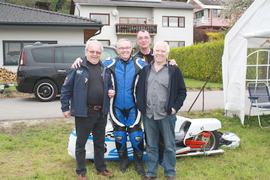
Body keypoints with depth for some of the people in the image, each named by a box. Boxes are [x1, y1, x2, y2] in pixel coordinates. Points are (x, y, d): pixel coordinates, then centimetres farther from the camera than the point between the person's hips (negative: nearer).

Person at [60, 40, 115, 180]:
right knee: (81, 143, 8)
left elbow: (109, 85, 21)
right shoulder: (78, 68, -7)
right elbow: (66, 89, -5)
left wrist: (111, 91, -2)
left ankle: (100, 168, 34)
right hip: (83, 112, -5)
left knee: (100, 143, 17)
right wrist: (65, 108, -6)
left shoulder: (105, 69, 8)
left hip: (101, 112, 5)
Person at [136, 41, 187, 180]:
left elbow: (182, 91, 2)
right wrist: (140, 105, 5)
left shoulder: (174, 70, 1)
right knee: (151, 146, 13)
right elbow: (139, 89, 16)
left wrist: (175, 107, -7)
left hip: (167, 115, -3)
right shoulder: (145, 70, 11)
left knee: (169, 146, 6)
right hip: (148, 115, 3)